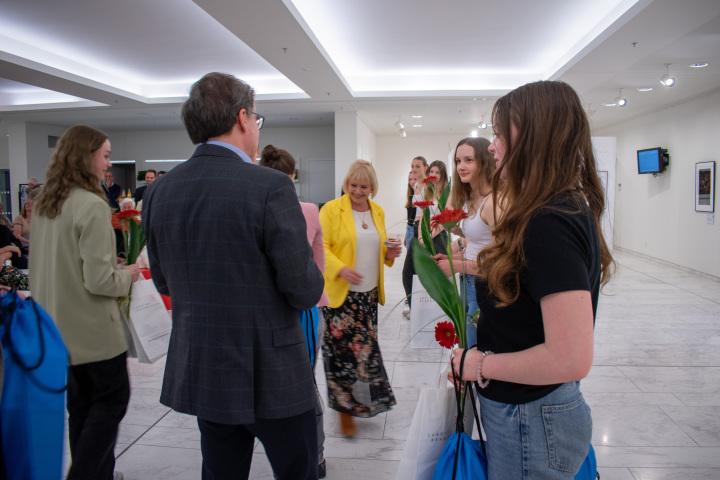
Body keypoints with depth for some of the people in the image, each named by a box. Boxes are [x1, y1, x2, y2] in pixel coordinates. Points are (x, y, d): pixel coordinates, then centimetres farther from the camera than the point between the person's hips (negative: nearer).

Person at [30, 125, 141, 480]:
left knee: (82, 402, 19)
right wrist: (128, 274, -6)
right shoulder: (92, 206, -21)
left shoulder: (44, 203, 6)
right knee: (113, 399, 8)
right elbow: (99, 281, -24)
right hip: (92, 327, -9)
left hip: (60, 325, 9)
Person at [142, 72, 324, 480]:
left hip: (198, 371, 6)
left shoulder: (159, 192, 0)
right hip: (272, 377, -5)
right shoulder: (272, 188, -19)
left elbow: (164, 284, 9)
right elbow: (305, 293, -18)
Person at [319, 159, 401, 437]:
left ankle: (362, 400, 29)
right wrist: (341, 269, -24)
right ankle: (346, 407, 14)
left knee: (364, 348, 9)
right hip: (340, 293, -5)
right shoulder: (331, 209, -5)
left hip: (369, 293, 5)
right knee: (343, 349, -4)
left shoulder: (378, 212, 13)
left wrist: (390, 253, 1)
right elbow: (321, 247, -9)